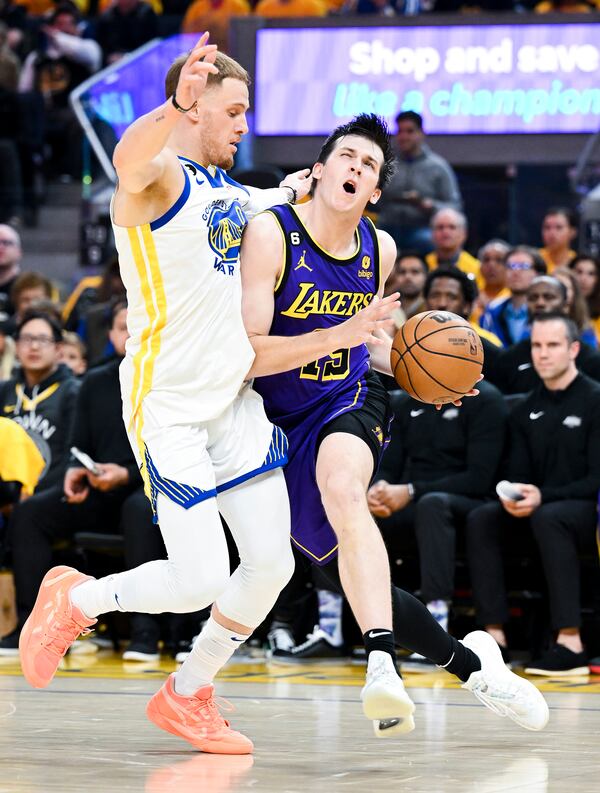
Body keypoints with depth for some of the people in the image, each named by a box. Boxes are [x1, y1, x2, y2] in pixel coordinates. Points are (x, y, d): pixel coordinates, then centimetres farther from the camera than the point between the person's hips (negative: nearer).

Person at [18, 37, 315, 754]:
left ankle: (187, 696, 20)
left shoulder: (229, 193, 14)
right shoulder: (159, 175, -13)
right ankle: (73, 600, 16)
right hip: (168, 407, -8)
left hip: (235, 399, 8)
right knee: (200, 582, -12)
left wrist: (290, 192, 18)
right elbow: (128, 160, -41)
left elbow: (264, 206, 40)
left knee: (271, 564, 1)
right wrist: (174, 106, -60)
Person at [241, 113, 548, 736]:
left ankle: (381, 664, -47)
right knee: (354, 578, -4)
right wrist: (339, 335, -30)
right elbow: (246, 356, -21)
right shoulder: (272, 233, -14)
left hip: (350, 405, 2)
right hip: (280, 420, -2)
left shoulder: (379, 249, 3)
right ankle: (469, 661, 18)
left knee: (342, 485, -35)